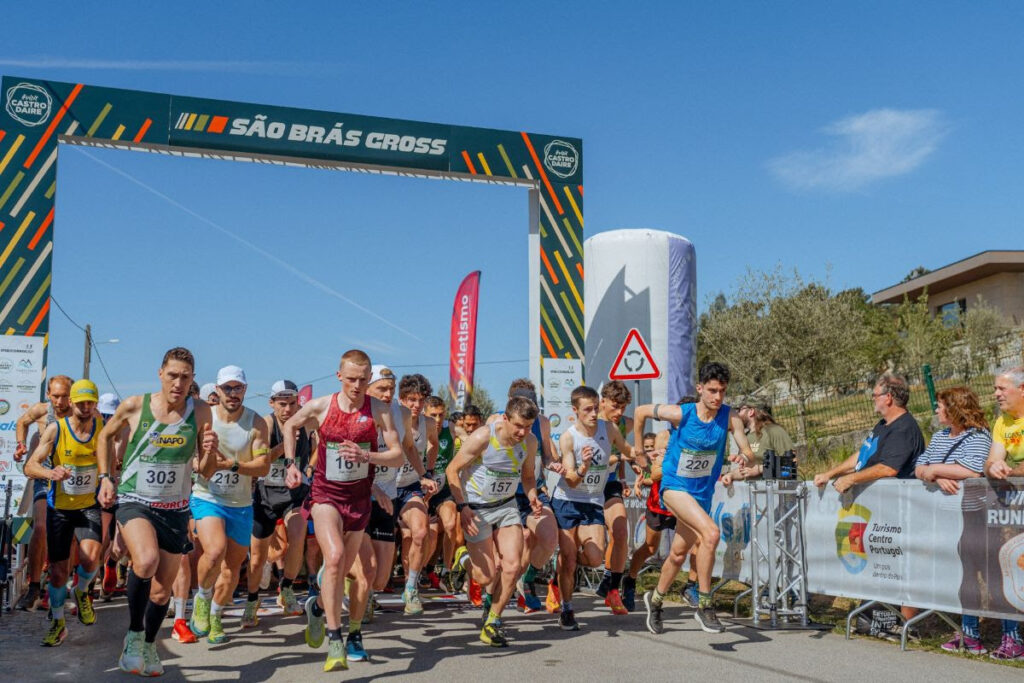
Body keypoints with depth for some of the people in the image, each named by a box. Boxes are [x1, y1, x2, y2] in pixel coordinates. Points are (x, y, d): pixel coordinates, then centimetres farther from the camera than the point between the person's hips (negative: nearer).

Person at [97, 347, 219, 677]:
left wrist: (210, 451, -21)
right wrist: (106, 478, 4)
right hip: (134, 501, -2)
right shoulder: (134, 406, -8)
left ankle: (148, 647, 39)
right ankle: (134, 634, -6)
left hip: (175, 509, 3)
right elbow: (105, 436, 13)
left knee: (162, 589, 11)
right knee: (146, 561, -31)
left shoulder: (200, 412, -5)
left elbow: (206, 471, 0)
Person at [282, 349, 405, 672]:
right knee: (334, 556, -25)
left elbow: (398, 455, -10)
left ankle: (317, 607, 47)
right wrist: (290, 463, 3)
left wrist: (366, 456, -27)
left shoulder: (378, 410, -8)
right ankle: (335, 641, -18)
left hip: (359, 497, 2)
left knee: (342, 570, 14)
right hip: (326, 493, -2)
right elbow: (290, 425, 13)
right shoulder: (320, 407, -7)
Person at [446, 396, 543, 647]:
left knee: (512, 566, -11)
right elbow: (452, 470, -13)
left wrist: (532, 497, -8)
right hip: (477, 508, -4)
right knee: (486, 576, -5)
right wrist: (462, 506, -21)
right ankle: (465, 555, 32)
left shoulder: (530, 442, -5)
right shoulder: (482, 437, -21)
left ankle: (492, 622, 10)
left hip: (507, 506, 4)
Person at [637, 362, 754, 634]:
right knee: (710, 533, -28)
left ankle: (655, 600, 43)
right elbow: (640, 412, -2)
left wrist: (743, 457, -36)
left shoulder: (730, 418, -11)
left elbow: (750, 454, -13)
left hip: (702, 493, 4)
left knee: (679, 554, 17)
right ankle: (704, 605, -17)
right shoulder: (680, 414, -16)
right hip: (674, 486, -4)